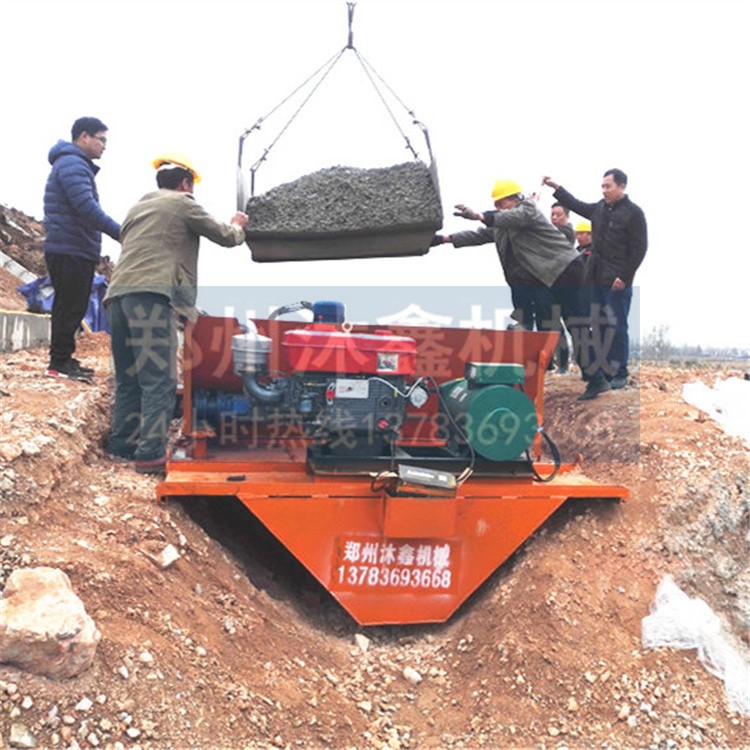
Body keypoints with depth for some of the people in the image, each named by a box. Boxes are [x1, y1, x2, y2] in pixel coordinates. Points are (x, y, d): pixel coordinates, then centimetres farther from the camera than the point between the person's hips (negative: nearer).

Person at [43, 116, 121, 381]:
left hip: (75, 251, 10)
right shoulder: (73, 164, -13)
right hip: (70, 251, -10)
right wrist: (121, 233, -28)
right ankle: (58, 363, -2)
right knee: (69, 308, -7)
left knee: (72, 307, 14)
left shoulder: (75, 164, 21)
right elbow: (87, 208, -25)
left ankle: (63, 358, 20)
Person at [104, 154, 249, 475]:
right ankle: (150, 454, -12)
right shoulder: (182, 203, 9)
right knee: (160, 379, -8)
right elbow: (225, 237, 12)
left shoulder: (137, 207, 28)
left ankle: (122, 446, 15)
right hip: (151, 294, -8)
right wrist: (237, 226, 34)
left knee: (129, 379, 12)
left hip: (119, 294, 8)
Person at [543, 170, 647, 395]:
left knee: (617, 327, -1)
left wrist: (625, 277, -14)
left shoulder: (634, 213, -8)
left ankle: (620, 374, 10)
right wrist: (556, 187, 22)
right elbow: (578, 206, 27)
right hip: (597, 278, 7)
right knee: (598, 325, 10)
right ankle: (601, 372, 20)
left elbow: (639, 249, -10)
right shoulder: (600, 208, 10)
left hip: (617, 281, -7)